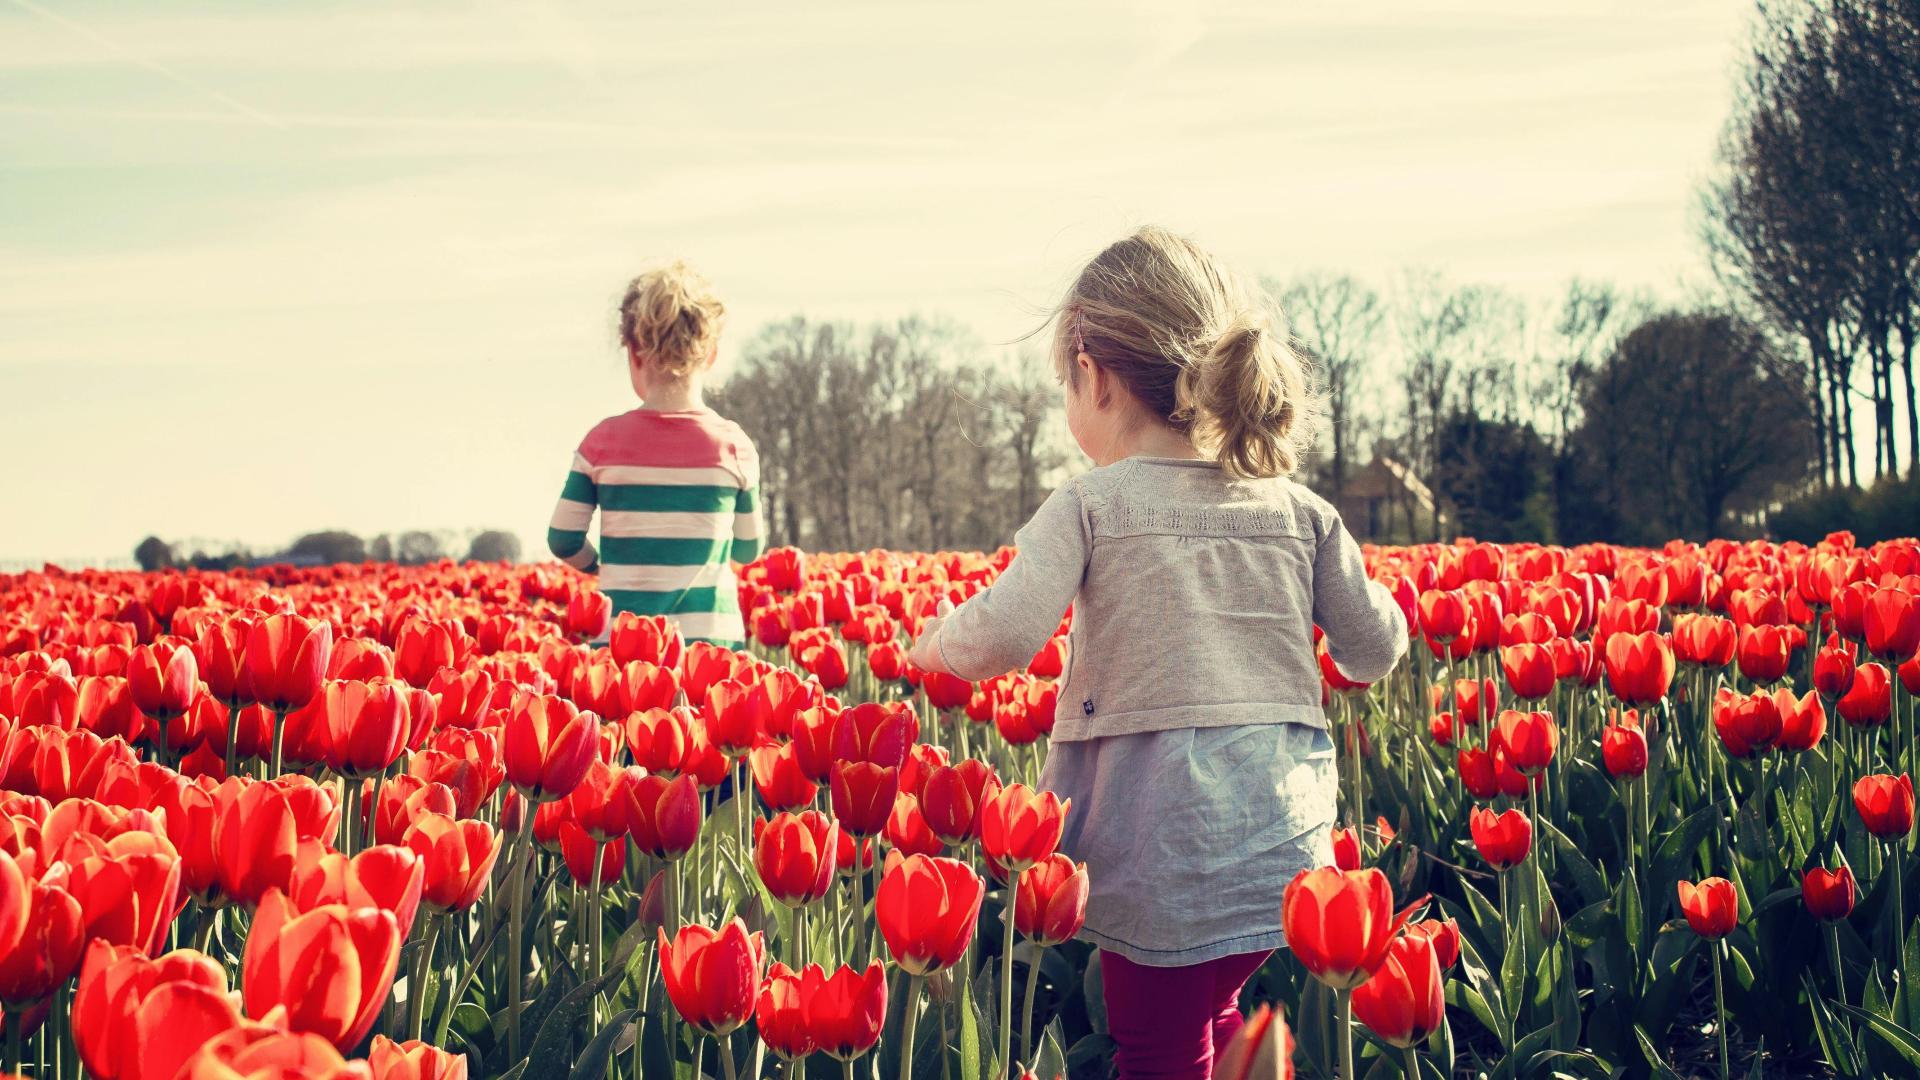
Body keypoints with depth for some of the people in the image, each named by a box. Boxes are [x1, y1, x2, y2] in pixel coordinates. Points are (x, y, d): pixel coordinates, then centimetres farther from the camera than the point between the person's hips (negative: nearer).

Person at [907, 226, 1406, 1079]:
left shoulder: (1089, 507, -7)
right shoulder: (1298, 511, 7)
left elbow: (1002, 637, -18)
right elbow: (1375, 654, 11)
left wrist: (933, 642, 3)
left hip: (1162, 851, -5)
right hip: (1285, 845, 5)